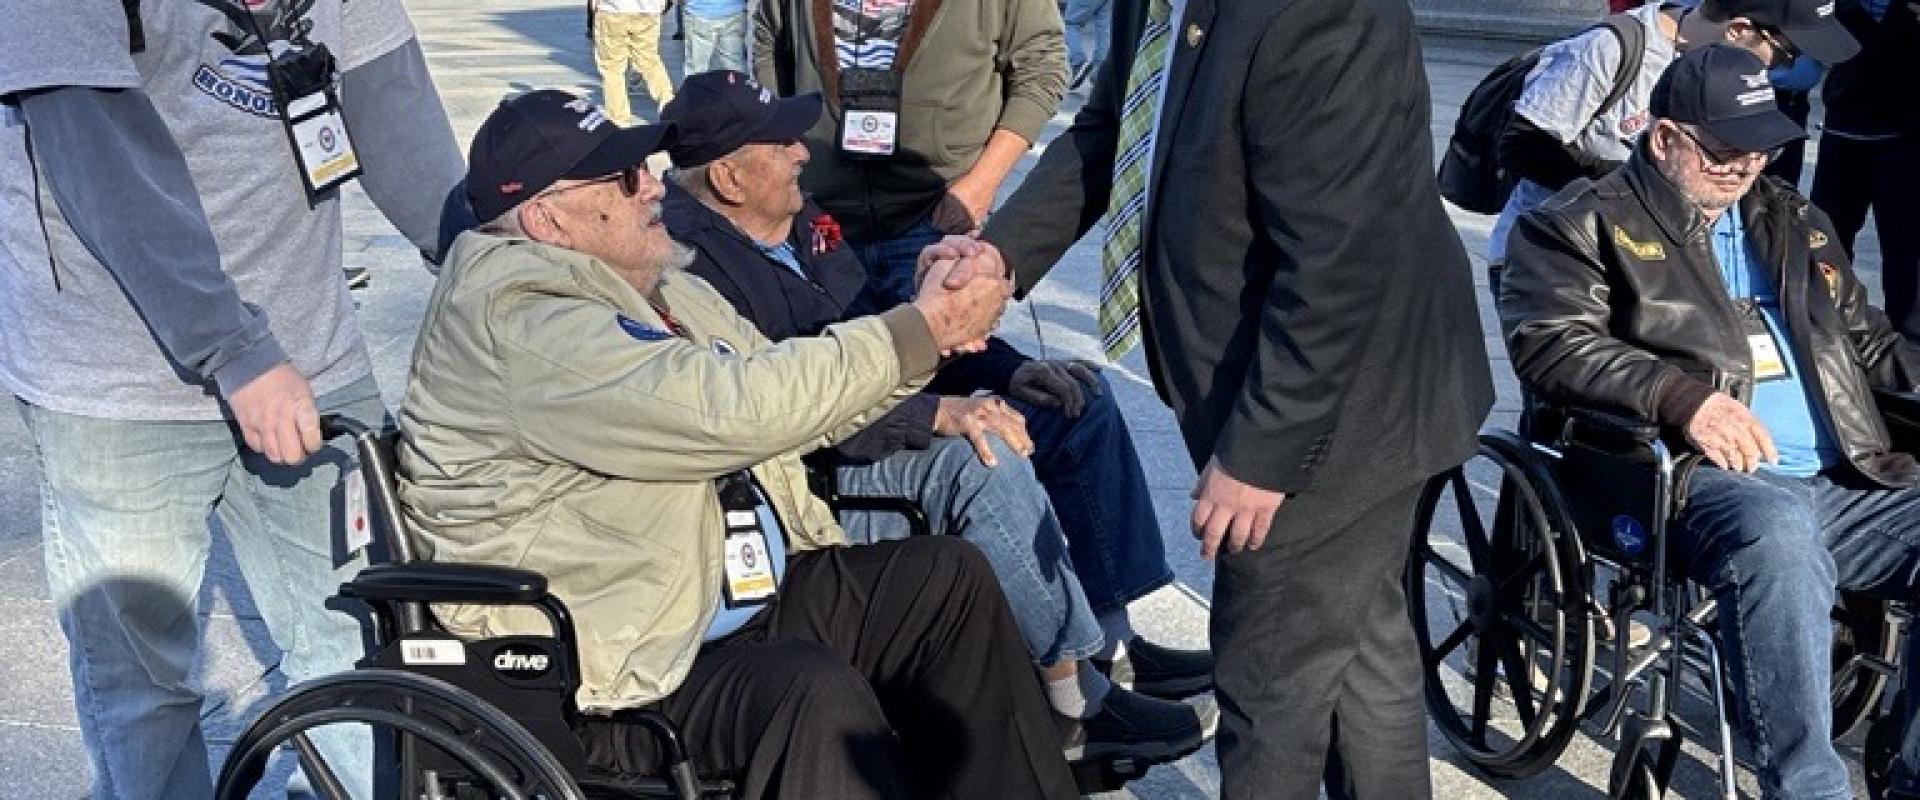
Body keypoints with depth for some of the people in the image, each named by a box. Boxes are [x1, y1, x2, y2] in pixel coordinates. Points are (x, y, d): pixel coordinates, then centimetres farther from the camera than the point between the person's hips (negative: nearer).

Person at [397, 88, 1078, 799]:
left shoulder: (654, 289, 12)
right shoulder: (522, 321, -20)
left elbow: (791, 401, 12)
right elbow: (730, 409, -29)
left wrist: (931, 316, -4)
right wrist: (923, 329, -21)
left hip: (744, 594, 10)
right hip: (629, 663, -10)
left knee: (947, 575, 3)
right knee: (815, 690, -32)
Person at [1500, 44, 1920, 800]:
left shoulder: (1796, 221, 26)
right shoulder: (1586, 223, 6)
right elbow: (1548, 341, -10)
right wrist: (1680, 396, -24)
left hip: (1846, 483, 7)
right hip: (1700, 480, -6)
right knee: (1777, 533, -39)